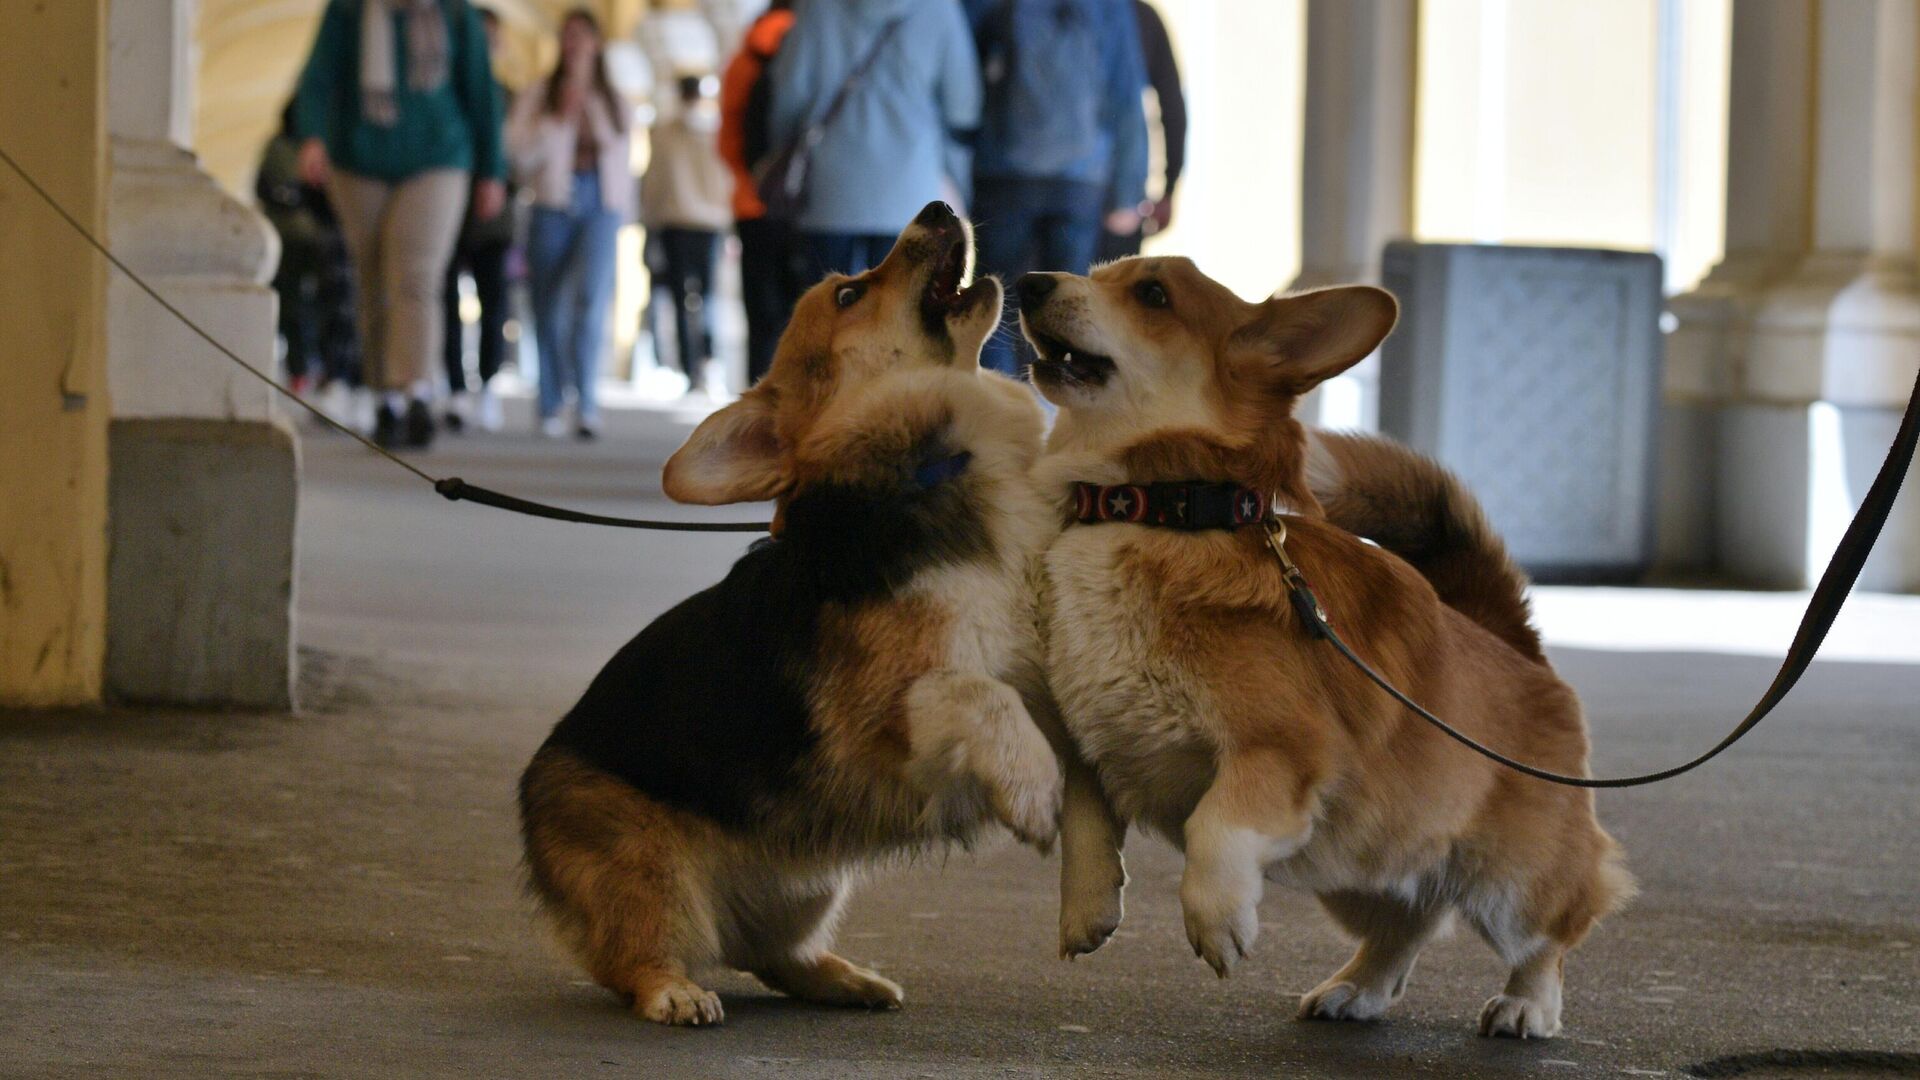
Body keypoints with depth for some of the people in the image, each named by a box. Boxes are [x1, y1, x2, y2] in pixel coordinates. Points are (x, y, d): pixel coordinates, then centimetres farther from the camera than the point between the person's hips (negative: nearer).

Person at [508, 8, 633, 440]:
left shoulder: (613, 102, 17)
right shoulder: (538, 96, 9)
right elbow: (522, 152, -2)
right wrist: (560, 120, -8)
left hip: (601, 207, 0)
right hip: (553, 205, 0)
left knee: (590, 297, -20)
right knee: (549, 311, 0)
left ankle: (587, 404, -23)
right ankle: (551, 409, 10)